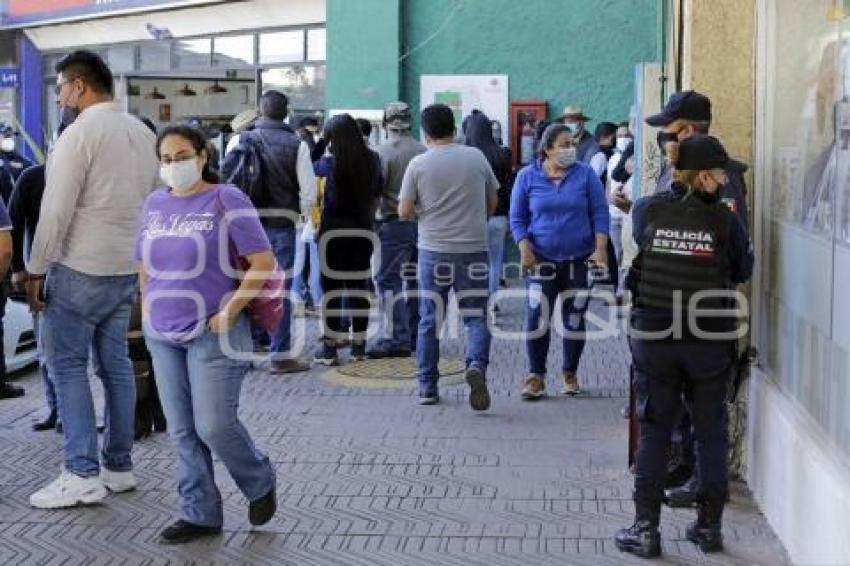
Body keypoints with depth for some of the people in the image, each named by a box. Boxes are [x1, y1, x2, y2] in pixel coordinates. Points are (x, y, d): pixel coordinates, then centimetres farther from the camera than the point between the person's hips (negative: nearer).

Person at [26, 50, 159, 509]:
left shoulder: (80, 133, -13)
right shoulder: (142, 133, 10)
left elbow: (56, 210, -15)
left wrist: (36, 270, -8)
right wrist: (142, 259, 17)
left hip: (81, 269, -7)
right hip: (128, 268, 8)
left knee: (67, 366, -1)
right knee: (115, 365, 12)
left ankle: (82, 475, -2)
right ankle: (118, 466, 17)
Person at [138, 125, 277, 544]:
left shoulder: (225, 200, -8)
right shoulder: (154, 204, 10)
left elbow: (263, 262, -13)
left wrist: (229, 311, -15)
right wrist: (148, 305, 10)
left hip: (212, 333, -6)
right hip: (162, 335, 6)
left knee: (214, 426, -6)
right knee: (182, 431, 8)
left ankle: (260, 484, 21)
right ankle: (199, 514, 20)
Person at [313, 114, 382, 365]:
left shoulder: (331, 162, -11)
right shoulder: (372, 160, 0)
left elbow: (310, 168, 9)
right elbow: (376, 195, 8)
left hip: (333, 231, -4)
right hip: (363, 231, 4)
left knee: (331, 287, 2)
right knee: (359, 287, 10)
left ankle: (330, 347, 2)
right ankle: (359, 346, 14)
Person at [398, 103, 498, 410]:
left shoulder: (418, 164, -4)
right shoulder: (476, 157, 1)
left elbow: (404, 212, -2)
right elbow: (493, 202, 10)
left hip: (433, 250, 0)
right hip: (473, 249, 0)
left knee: (429, 321, 10)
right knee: (476, 316, 7)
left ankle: (427, 387, 14)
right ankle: (476, 365, -19)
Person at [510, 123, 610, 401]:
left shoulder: (586, 174, 1)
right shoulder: (527, 177, 2)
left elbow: (600, 213, 2)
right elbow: (517, 217, 5)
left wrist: (600, 248, -9)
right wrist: (524, 248, -8)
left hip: (579, 260, 1)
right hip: (542, 259, -1)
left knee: (575, 319, 6)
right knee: (537, 316, -10)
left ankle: (570, 373, 22)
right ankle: (536, 375, 3)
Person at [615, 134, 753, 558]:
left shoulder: (647, 210, -4)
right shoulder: (725, 220, -6)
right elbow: (743, 272, 5)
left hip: (653, 336, 1)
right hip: (710, 339, 0)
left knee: (654, 430, 10)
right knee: (710, 431, 14)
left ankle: (645, 529, 12)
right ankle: (710, 527, 23)